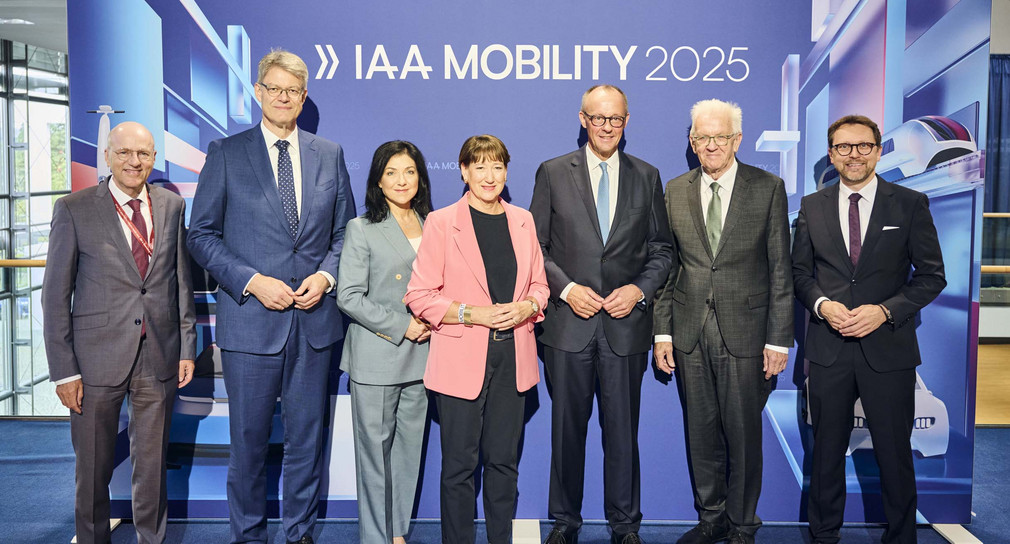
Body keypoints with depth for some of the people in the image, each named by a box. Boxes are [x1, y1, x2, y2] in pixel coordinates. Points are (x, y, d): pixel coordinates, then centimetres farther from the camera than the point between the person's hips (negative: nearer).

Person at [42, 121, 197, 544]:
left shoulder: (172, 206, 6)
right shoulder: (73, 210, -3)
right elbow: (55, 295, -3)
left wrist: (187, 347, 6)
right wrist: (63, 370, -7)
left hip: (159, 358, 2)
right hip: (98, 358, -2)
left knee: (152, 464, 14)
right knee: (93, 466, 12)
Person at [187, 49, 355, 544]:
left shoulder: (330, 155, 9)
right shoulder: (226, 153, 1)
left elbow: (344, 233, 12)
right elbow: (201, 234, 0)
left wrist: (326, 276, -6)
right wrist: (252, 281, -12)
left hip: (314, 318, 2)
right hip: (250, 318, -2)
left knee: (306, 437, 12)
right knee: (249, 439, 8)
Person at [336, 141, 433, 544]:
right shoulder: (362, 229, -2)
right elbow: (349, 297, -8)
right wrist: (401, 325, -13)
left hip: (420, 354, 4)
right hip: (376, 357, -4)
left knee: (409, 446, 11)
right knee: (375, 447, 2)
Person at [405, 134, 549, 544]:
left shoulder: (522, 220, 10)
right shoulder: (441, 223, -3)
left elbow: (539, 283, 17)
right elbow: (420, 295, -5)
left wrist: (528, 306, -5)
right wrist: (472, 314, -16)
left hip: (512, 358, 4)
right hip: (461, 360, -4)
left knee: (504, 461, 12)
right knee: (459, 465, 4)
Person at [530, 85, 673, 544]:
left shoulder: (647, 176, 8)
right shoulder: (553, 173, 3)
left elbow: (661, 249, 10)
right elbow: (535, 246, 2)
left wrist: (640, 289, -7)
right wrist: (567, 289, -11)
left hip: (625, 324, 1)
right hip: (568, 322, 0)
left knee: (623, 430, 7)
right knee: (567, 428, 10)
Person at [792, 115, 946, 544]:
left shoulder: (911, 204, 0)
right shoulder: (812, 206, 7)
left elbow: (931, 275, 0)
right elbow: (800, 271, 10)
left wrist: (885, 310, -14)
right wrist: (822, 304, -9)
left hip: (888, 348, -2)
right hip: (828, 347, 2)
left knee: (894, 453, 7)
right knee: (826, 449, 13)